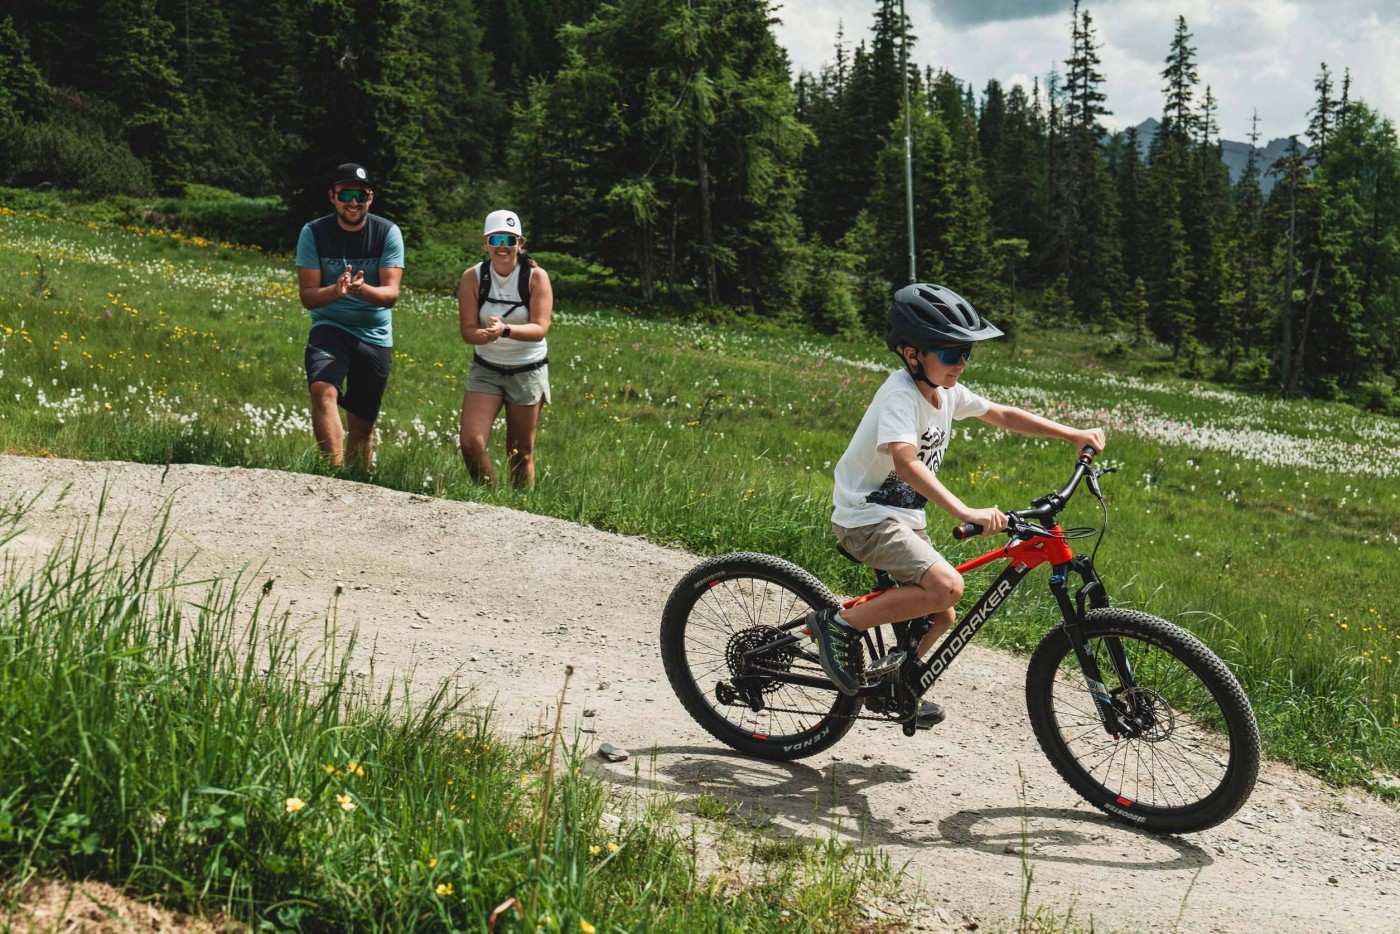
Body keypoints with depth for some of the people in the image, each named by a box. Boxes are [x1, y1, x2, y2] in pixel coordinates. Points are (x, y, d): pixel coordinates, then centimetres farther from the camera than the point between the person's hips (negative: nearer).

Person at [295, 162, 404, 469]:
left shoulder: (388, 233, -6)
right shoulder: (313, 233, -6)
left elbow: (391, 293, -14)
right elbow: (308, 296, -11)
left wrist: (362, 289, -36)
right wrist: (336, 290, -33)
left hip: (375, 336, 1)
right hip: (330, 328, -1)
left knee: (362, 425, 7)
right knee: (323, 390, -30)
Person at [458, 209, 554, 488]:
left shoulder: (536, 276, -13)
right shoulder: (473, 276, -8)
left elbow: (540, 328, -20)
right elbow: (467, 329, -11)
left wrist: (505, 330, -39)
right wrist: (484, 335, -35)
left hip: (528, 370, -1)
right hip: (485, 368, 1)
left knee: (521, 453, 7)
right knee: (471, 442, -12)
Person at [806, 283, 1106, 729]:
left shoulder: (946, 391, 3)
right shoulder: (901, 394, -23)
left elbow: (1003, 415, 15)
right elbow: (906, 462, -38)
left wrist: (1075, 434, 6)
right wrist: (967, 513, -49)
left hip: (904, 518, 9)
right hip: (866, 517, -9)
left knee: (940, 617, 14)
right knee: (946, 586, -27)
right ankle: (838, 623, -15)